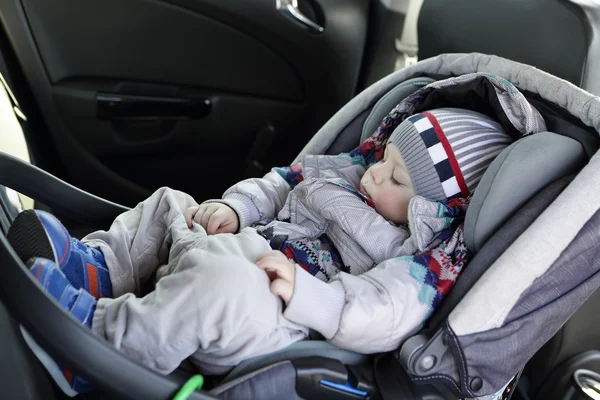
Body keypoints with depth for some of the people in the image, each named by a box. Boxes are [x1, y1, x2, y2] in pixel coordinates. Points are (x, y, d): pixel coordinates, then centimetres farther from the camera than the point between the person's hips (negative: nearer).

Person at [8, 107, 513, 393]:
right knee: (168, 203, 18)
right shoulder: (351, 171, 11)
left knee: (221, 286, -42)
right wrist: (235, 206, 2)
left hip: (274, 328, -9)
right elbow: (283, 181, 17)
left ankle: (93, 331, -24)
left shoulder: (427, 257, -13)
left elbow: (383, 318, -29)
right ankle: (95, 267, 2)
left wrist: (303, 292, -38)